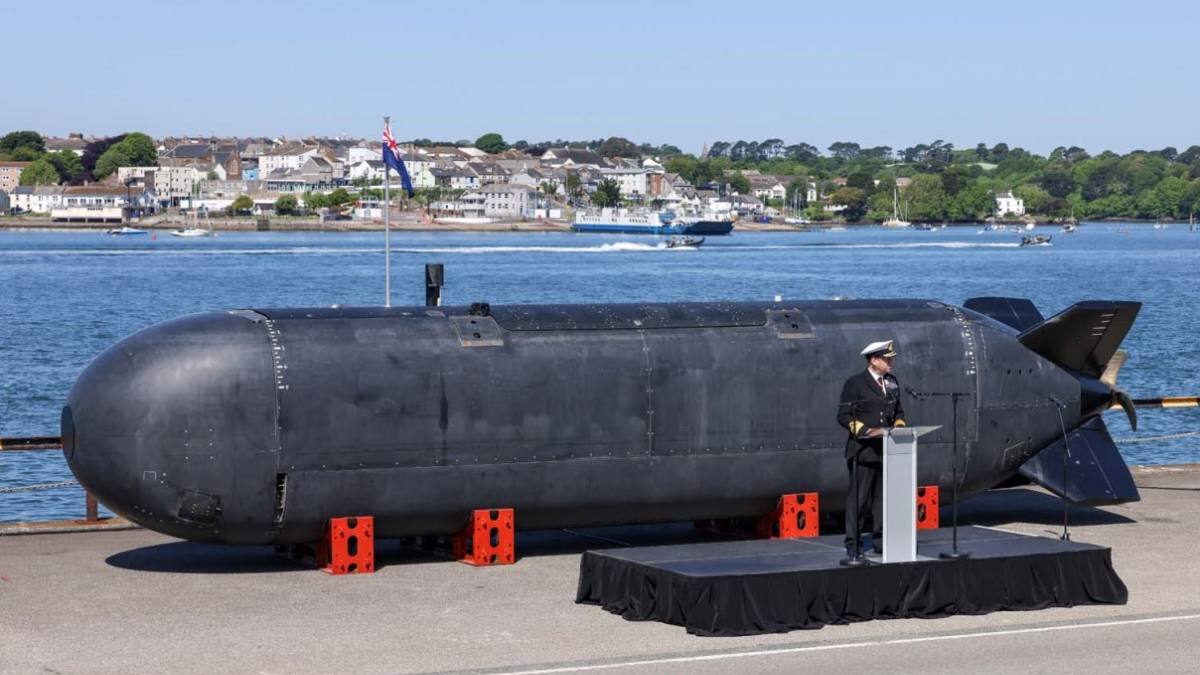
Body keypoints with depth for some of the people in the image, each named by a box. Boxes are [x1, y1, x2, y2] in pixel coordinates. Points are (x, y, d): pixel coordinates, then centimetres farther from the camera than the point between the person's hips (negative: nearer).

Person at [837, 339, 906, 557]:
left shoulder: (892, 382, 14)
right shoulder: (855, 383, -4)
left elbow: (898, 412, 24)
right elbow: (844, 416, -7)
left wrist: (899, 426, 2)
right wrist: (866, 430, -18)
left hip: (887, 449, 6)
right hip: (863, 450, -6)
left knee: (883, 496, 8)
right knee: (859, 497, -3)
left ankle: (880, 540, 16)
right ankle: (852, 543, 3)